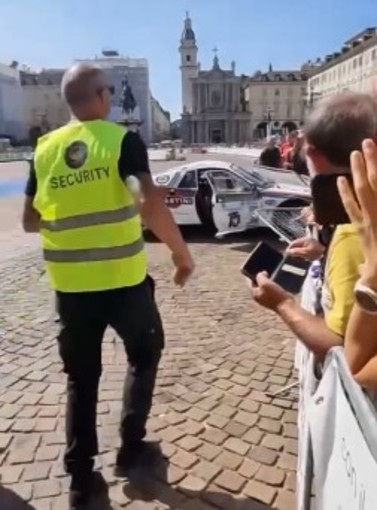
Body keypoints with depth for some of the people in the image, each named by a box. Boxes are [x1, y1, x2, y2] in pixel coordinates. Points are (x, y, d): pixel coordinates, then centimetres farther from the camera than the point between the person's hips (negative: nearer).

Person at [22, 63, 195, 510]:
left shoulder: (44, 150, 5)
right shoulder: (122, 140, -7)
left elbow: (30, 222, 10)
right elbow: (152, 205, -20)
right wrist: (181, 252, -9)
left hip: (69, 282, 4)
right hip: (123, 278, -3)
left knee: (81, 377, 17)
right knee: (143, 354, 23)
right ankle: (130, 448, 28)